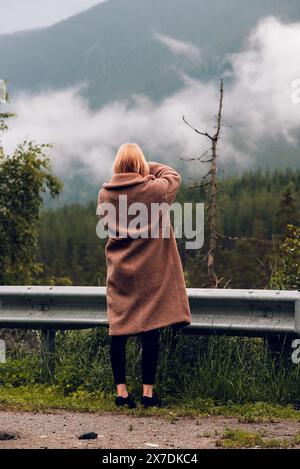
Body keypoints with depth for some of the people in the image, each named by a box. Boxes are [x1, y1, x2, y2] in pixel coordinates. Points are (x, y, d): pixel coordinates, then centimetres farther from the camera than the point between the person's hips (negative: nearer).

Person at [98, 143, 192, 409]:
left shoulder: (105, 195, -1)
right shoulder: (154, 190, -11)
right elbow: (174, 176, 10)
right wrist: (149, 168, 18)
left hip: (118, 273, 3)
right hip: (150, 272, -3)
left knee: (119, 330, 6)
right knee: (151, 331, 1)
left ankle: (121, 391, 7)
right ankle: (148, 392, 2)